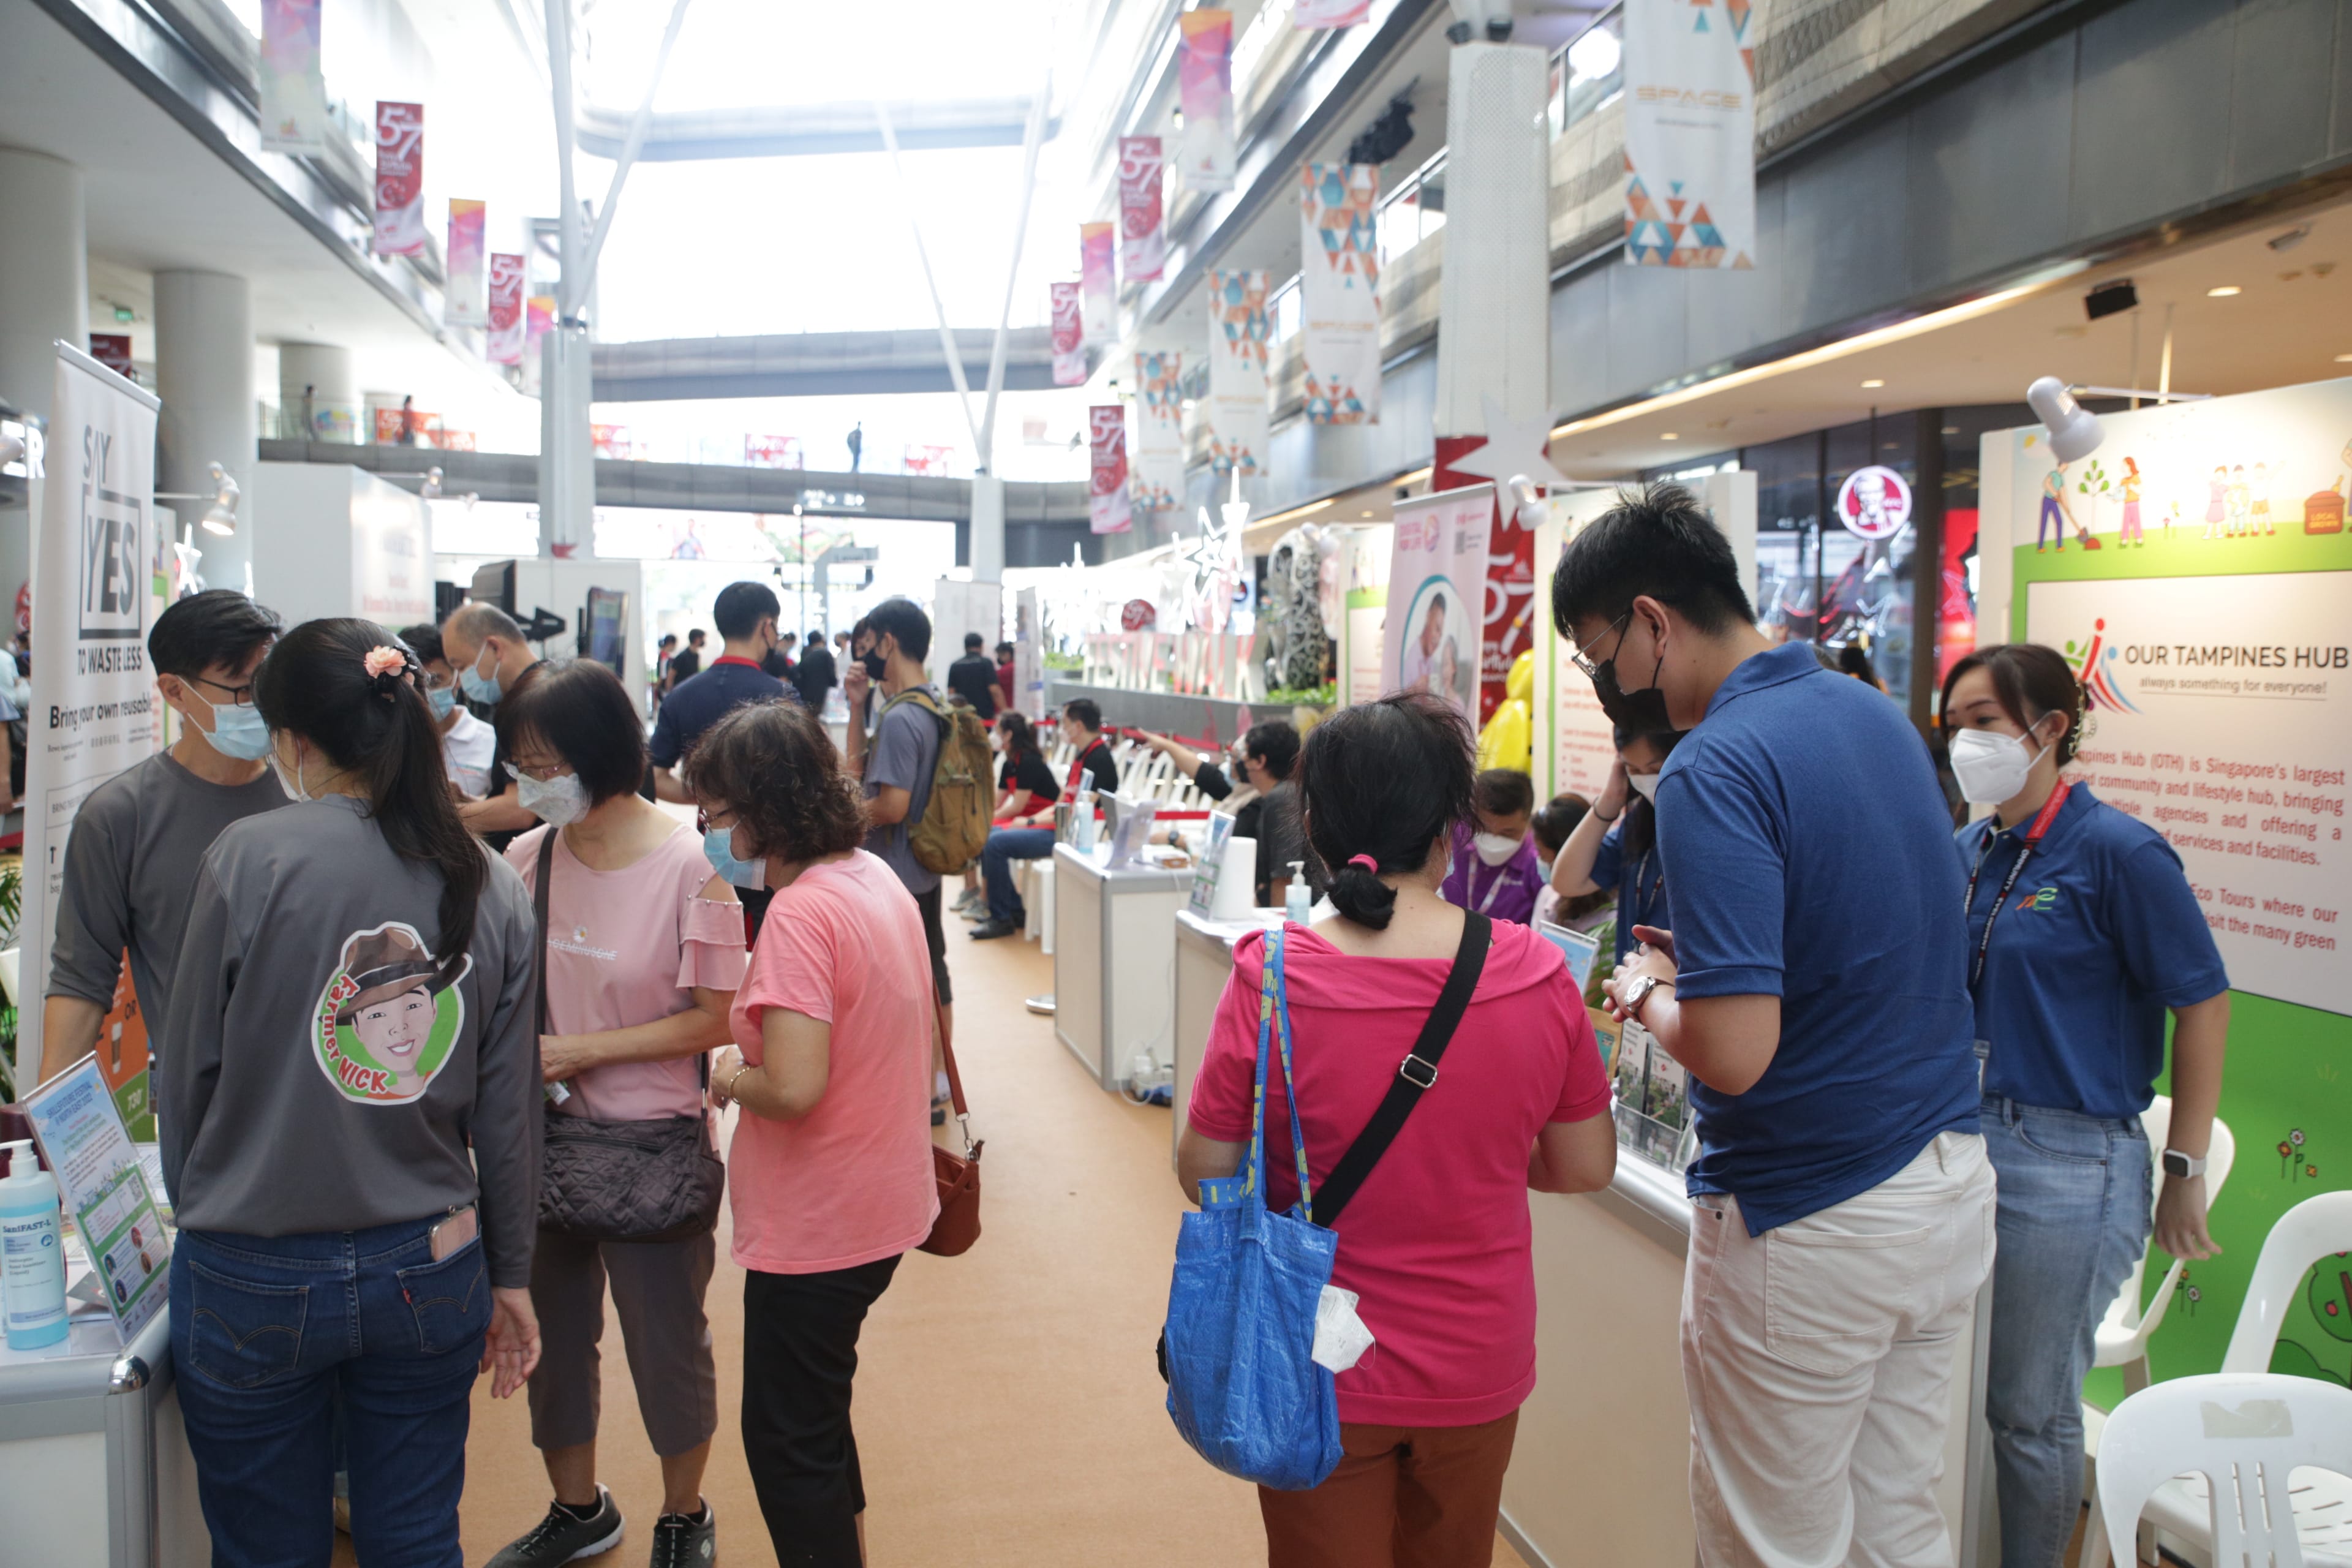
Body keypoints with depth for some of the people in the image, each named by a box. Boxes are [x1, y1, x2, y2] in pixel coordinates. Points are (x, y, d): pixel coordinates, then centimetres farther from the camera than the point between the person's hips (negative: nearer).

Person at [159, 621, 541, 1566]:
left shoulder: (249, 858, -14)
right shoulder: (489, 886, -3)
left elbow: (190, 1070, -5)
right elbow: (508, 1108, 1)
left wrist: (191, 1205, 14)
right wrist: (509, 1276, 13)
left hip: (255, 1280, -3)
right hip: (431, 1273, 3)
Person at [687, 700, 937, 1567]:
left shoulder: (800, 915, -25)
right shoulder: (879, 878, 4)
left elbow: (794, 1088, -32)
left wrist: (731, 1077, -11)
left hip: (815, 1228, -10)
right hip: (885, 1200, 10)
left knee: (786, 1439, 7)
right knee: (816, 1411, 27)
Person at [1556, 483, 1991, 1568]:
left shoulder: (1716, 770, -22)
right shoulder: (1880, 714, 6)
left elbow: (1733, 1055, -26)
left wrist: (1650, 996, -7)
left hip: (1810, 1225, -8)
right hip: (1952, 1190, 8)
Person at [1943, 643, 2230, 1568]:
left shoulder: (2118, 852, -12)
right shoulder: (1963, 852, 6)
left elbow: (2202, 1004, -10)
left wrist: (2186, 1170, -9)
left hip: (2068, 1162, -6)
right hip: (1961, 1143, 6)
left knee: (2030, 1409, 7)